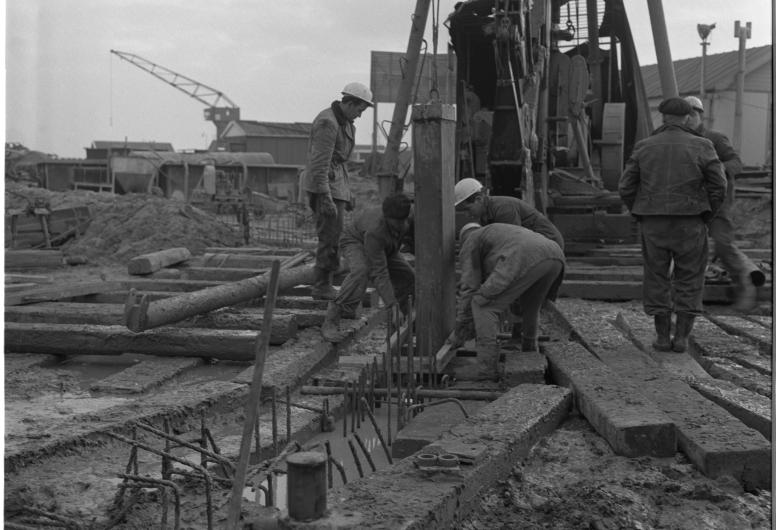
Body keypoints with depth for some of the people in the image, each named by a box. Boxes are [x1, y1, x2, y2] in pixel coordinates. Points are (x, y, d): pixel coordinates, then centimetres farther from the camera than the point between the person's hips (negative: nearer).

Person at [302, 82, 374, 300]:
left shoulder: (344, 122, 14)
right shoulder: (327, 122, -18)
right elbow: (319, 163, -23)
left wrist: (347, 192, 22)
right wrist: (325, 198, -27)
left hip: (335, 179, 10)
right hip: (323, 184, -10)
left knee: (334, 235, 9)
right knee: (331, 236, -9)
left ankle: (323, 286, 14)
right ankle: (322, 288, -4)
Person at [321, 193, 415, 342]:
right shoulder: (374, 231, -44)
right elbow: (379, 272, -43)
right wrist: (392, 305, -46)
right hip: (355, 241, -7)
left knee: (408, 276, -1)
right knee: (361, 271, -38)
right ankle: (330, 322, -36)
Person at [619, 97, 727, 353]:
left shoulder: (644, 147, 2)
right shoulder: (701, 147, -2)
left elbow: (626, 187, 0)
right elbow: (718, 186, -4)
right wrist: (705, 217, 9)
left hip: (653, 224, 1)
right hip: (689, 224, -1)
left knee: (657, 278, 10)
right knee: (689, 282, 10)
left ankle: (662, 337, 9)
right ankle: (681, 337, 7)